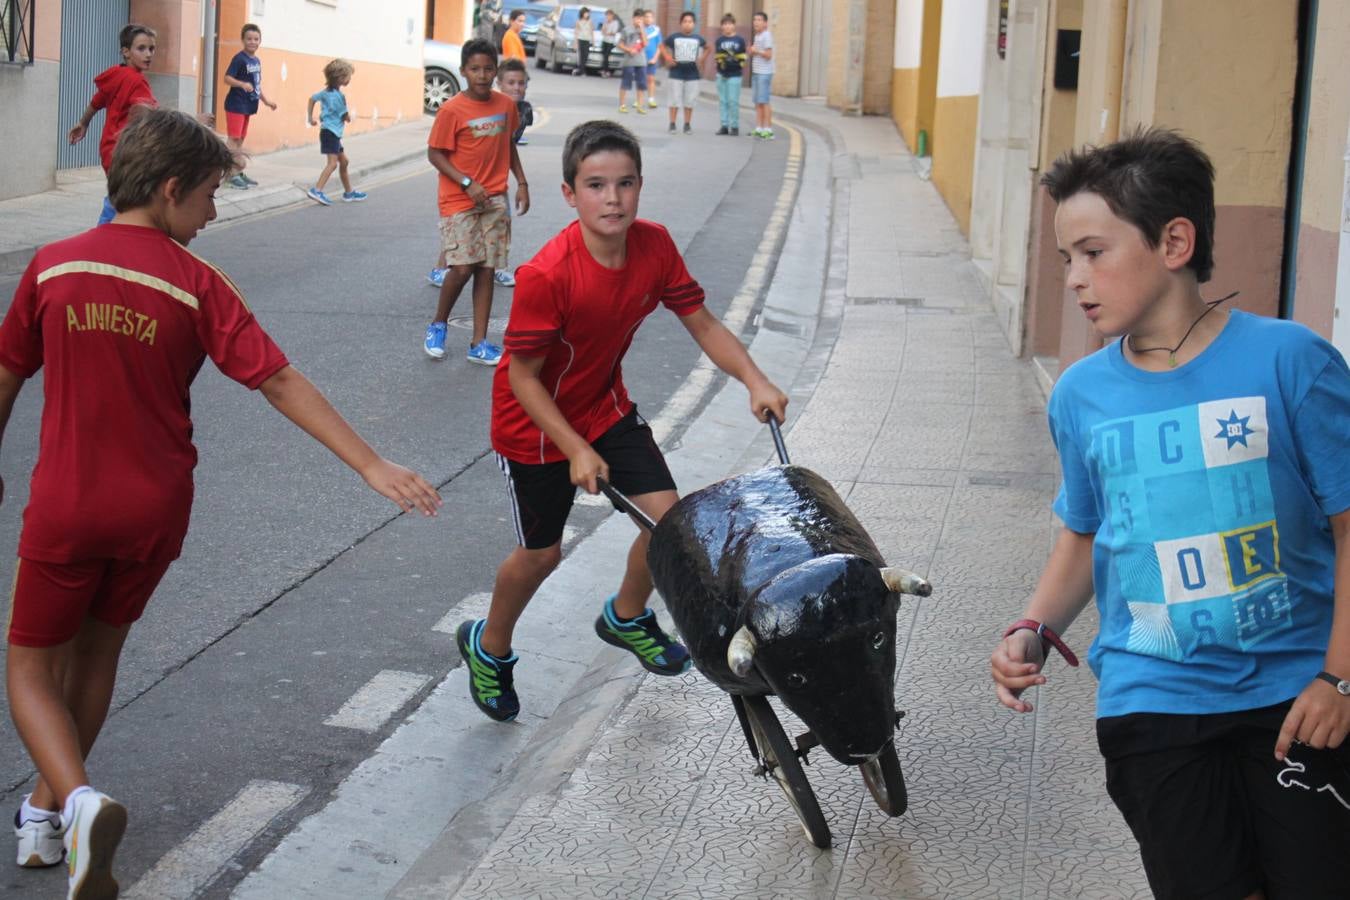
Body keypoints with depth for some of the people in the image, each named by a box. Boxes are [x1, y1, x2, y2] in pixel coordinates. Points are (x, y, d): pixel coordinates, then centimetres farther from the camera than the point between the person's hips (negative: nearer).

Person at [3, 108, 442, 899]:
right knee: (97, 648, 24)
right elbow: (280, 382, -15)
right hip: (155, 509, 1)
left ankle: (78, 801, -15)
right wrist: (371, 464, -14)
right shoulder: (196, 285, -11)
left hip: (64, 507, -1)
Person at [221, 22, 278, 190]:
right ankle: (233, 174, -8)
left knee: (241, 139, 13)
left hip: (248, 105, 8)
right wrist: (242, 84, -35)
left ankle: (239, 172, 19)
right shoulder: (239, 58, -13)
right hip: (236, 104, -8)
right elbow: (227, 78, -21)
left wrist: (266, 101, 23)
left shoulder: (257, 61, 11)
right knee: (234, 138, -7)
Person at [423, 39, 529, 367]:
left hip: (495, 200, 4)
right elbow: (435, 154, -9)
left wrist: (522, 183, 11)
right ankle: (438, 325, 13)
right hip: (459, 201, -4)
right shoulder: (451, 111, -11)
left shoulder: (506, 105, 5)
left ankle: (479, 344, 8)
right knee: (462, 267, -12)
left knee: (486, 269, 3)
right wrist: (467, 183, -17)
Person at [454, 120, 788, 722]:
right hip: (535, 423, -5)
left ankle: (625, 618, 29)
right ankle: (488, 646, 37)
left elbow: (702, 323, -6)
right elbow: (523, 377, -24)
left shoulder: (654, 247, -17)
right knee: (542, 553, 7)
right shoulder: (546, 276, -33)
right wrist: (577, 451, -26)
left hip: (605, 406, 5)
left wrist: (755, 381, -20)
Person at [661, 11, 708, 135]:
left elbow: (707, 48, 20)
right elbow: (662, 47, 12)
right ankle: (672, 125, 6)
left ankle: (687, 125, 12)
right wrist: (667, 58, -2)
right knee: (675, 100, 1)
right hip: (676, 73, -1)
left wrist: (702, 60, 6)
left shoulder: (698, 38, 3)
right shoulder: (674, 37, -1)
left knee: (689, 101, 4)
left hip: (693, 74, 1)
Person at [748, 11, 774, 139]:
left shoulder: (767, 35, -11)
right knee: (757, 102, 9)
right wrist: (751, 51, 2)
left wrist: (756, 51, -7)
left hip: (764, 73, -9)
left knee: (764, 101, -8)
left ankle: (768, 130, -5)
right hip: (756, 72, 9)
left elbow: (768, 55, -17)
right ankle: (759, 129, 12)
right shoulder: (756, 36, 16)